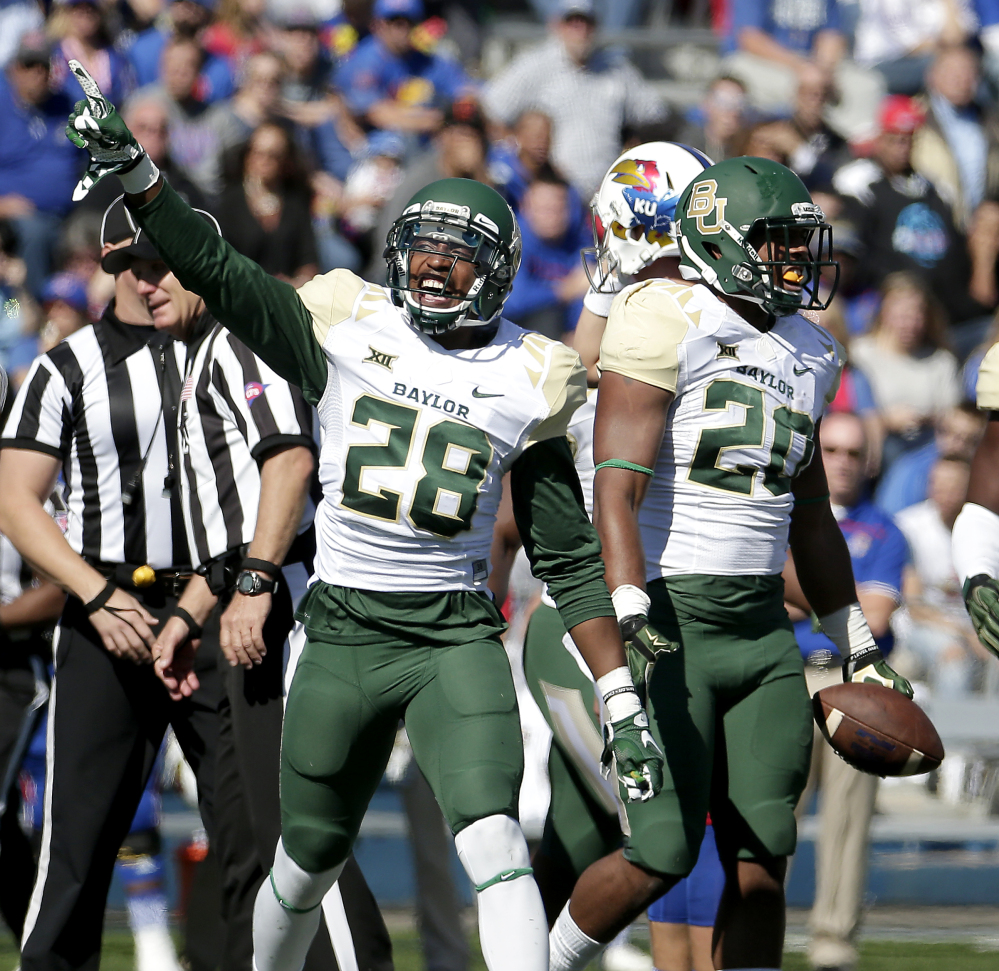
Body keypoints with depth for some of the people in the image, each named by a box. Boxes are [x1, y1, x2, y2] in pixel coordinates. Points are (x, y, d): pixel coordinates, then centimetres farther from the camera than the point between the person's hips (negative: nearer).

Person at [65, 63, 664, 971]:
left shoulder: (527, 382, 1)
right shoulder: (349, 326, 1)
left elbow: (571, 561, 4)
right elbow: (215, 269, 1)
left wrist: (622, 700, 0)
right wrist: (133, 169, -12)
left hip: (456, 636, -1)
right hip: (343, 631, 1)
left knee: (494, 842, -21)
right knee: (309, 859, 14)